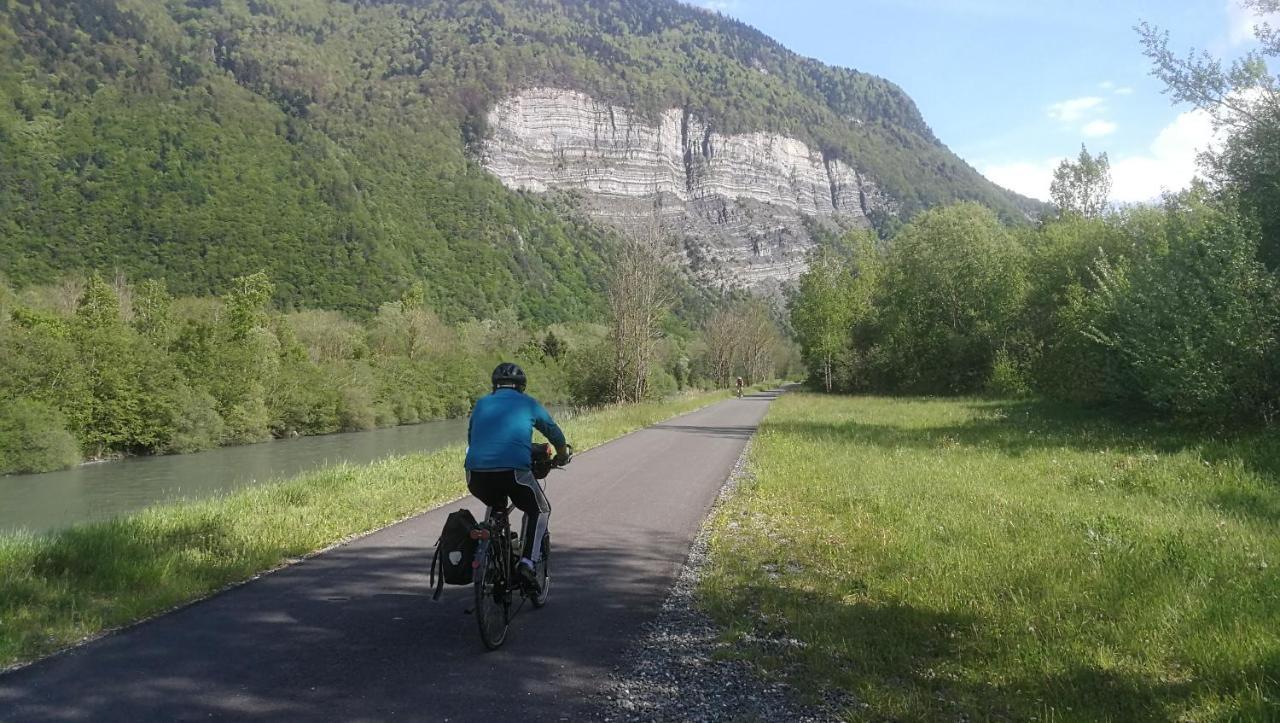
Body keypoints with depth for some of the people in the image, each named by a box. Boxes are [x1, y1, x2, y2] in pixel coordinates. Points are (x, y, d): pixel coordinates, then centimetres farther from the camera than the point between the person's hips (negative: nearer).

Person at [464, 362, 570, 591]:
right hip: (513, 470, -4)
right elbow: (553, 431, 26)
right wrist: (563, 456, 46)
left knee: (495, 507, 34)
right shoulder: (528, 404, 15)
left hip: (475, 475, 4)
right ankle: (528, 563, 2)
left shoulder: (481, 403, 23)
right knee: (539, 511, 19)